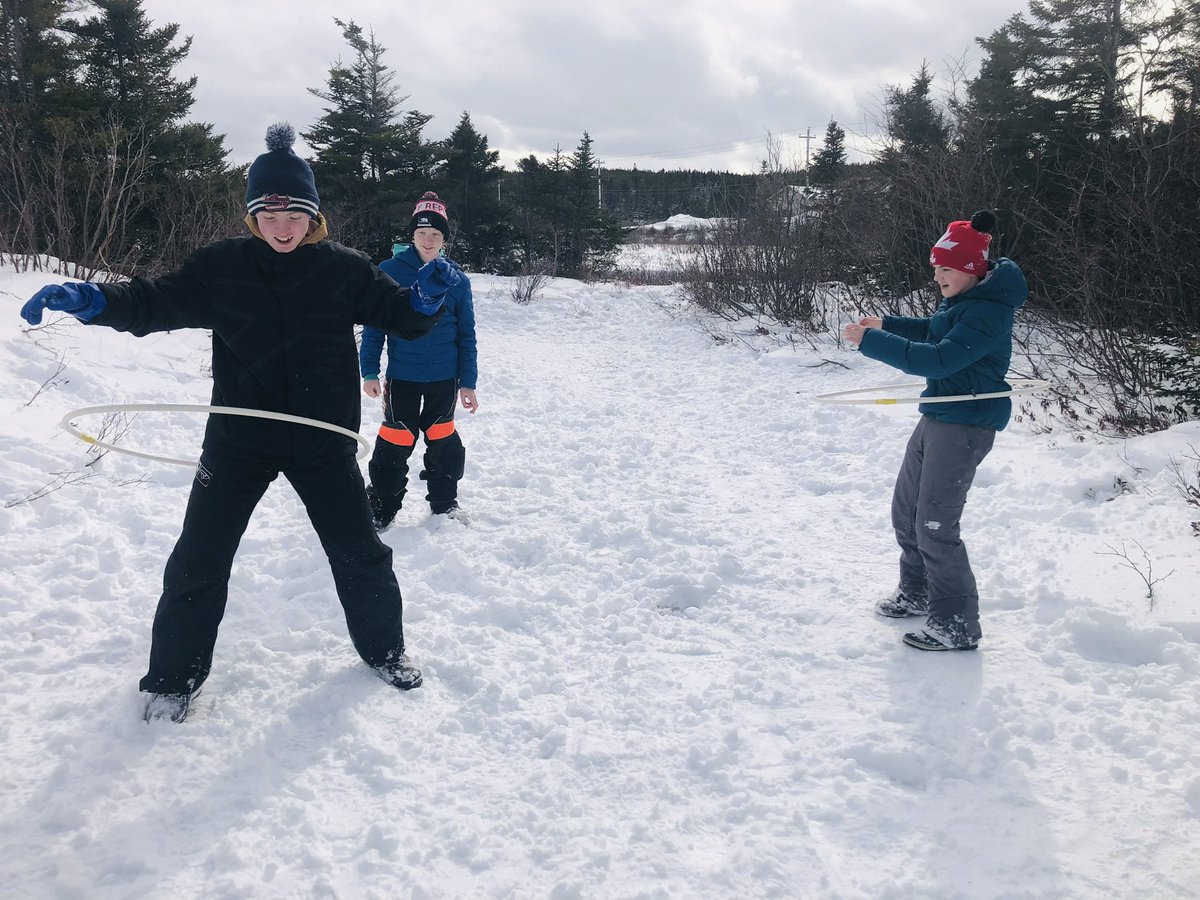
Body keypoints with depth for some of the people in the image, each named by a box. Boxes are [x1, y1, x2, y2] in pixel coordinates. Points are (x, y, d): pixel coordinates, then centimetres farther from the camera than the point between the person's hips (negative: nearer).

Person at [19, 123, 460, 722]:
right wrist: (90, 300, -19)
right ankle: (175, 676, 25)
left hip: (323, 441, 0)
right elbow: (156, 302, -2)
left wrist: (427, 295, -23)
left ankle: (383, 648, 34)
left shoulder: (344, 269, -5)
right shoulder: (220, 267, -5)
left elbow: (399, 316, -1)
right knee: (199, 560, 5)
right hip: (238, 442, 0)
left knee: (360, 553, 10)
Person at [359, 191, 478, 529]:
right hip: (402, 375, -2)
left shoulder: (457, 279, 1)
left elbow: (466, 334, 5)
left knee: (442, 439, 13)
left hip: (444, 377, 2)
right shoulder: (389, 271, -5)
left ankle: (445, 503, 29)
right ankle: (381, 508, 16)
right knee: (395, 442, 2)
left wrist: (467, 382, 3)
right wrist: (369, 372, -4)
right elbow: (373, 326, -1)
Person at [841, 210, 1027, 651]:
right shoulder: (963, 298, 9)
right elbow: (933, 332, 27)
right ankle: (917, 592, 37)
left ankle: (957, 627, 7)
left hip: (966, 425, -11)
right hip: (937, 416, 11)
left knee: (935, 527, -7)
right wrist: (886, 325, 14)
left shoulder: (987, 312, -22)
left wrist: (871, 342, -28)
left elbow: (938, 359, -30)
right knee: (905, 508, 18)